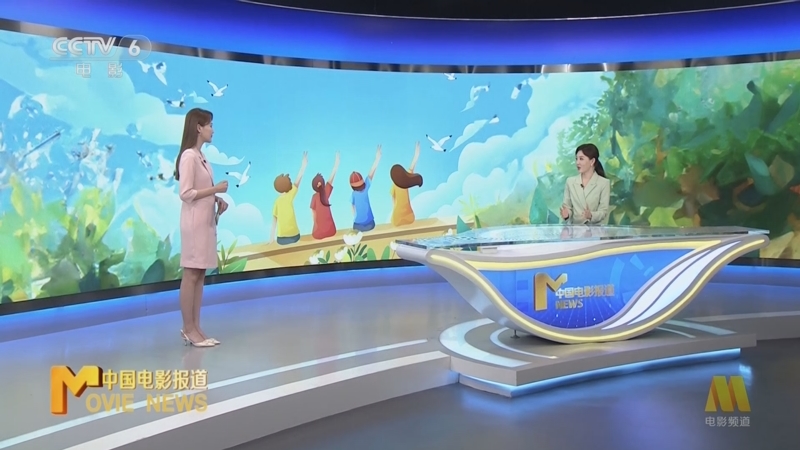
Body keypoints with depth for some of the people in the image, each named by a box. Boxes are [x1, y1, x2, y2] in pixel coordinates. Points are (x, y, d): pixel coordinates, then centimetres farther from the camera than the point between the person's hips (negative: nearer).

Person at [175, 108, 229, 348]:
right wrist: (216, 190, -15)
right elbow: (186, 193, -19)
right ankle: (189, 329, 5)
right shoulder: (189, 156, -14)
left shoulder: (200, 155, 14)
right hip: (194, 223, -9)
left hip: (207, 220, 9)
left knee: (200, 275, 10)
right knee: (191, 275, -3)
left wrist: (217, 200, 3)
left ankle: (196, 327, 16)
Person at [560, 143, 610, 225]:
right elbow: (568, 207, 9)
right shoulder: (570, 181, 10)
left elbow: (603, 211, -2)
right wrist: (566, 214, -14)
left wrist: (591, 215, -22)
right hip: (574, 227, 3)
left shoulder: (604, 183, 2)